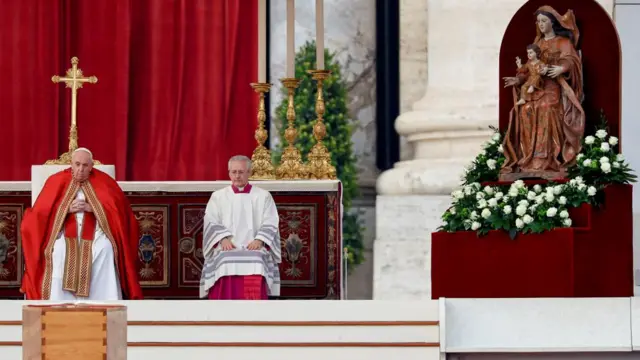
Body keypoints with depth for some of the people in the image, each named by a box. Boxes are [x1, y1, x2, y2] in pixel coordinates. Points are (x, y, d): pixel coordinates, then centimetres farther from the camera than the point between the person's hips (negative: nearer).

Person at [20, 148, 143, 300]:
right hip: (65, 232, 0)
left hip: (95, 232, 0)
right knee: (59, 249, -33)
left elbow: (118, 209, -2)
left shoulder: (102, 182, 6)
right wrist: (67, 209, -12)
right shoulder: (57, 181, 7)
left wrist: (92, 208, -15)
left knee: (106, 248, -32)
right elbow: (41, 212, 2)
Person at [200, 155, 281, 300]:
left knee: (256, 264, -35)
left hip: (254, 248, 0)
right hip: (226, 249, 0)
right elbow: (211, 222, 6)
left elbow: (270, 224, 6)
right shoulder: (218, 197, 18)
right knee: (225, 265, -34)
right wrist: (224, 239, -14)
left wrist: (259, 240, -13)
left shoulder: (263, 196, 16)